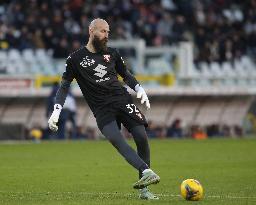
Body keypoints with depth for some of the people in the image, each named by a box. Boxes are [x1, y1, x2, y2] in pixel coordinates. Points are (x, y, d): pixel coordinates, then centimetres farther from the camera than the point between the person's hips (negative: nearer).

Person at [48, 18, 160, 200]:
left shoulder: (112, 54, 15)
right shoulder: (76, 59, 5)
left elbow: (126, 75, 27)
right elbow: (64, 86, 8)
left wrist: (140, 90, 9)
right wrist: (56, 112, -1)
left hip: (122, 99, 3)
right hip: (102, 109, -3)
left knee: (142, 137, -13)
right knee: (117, 140, -28)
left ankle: (143, 188, -5)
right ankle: (147, 172, -45)